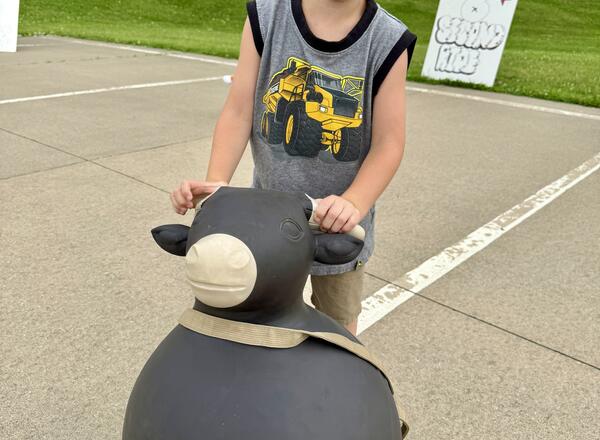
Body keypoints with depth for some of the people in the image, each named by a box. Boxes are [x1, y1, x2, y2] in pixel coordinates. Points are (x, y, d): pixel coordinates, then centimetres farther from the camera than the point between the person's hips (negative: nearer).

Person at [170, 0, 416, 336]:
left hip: (337, 224, -1)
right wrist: (216, 183, -23)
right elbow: (238, 114, -10)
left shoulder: (389, 41, -13)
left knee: (339, 327, 19)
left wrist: (353, 204, -28)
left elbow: (388, 144, -12)